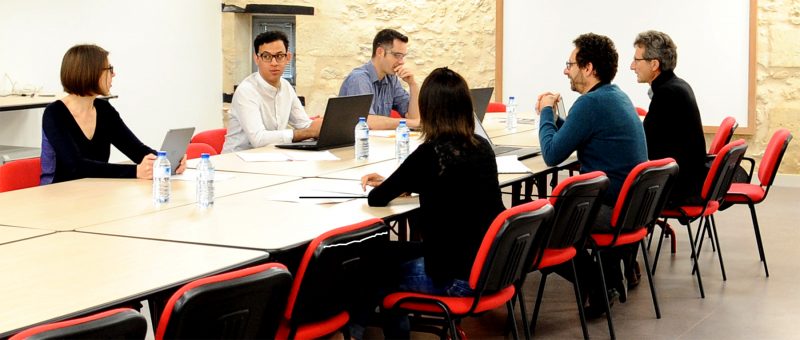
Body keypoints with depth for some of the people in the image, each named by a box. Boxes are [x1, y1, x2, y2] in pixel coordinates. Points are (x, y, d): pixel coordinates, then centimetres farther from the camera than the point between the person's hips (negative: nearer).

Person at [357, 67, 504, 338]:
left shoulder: (431, 153, -18)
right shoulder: (481, 147, 2)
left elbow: (377, 199, -7)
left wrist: (388, 185, 15)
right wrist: (394, 182, 21)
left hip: (461, 277, -7)